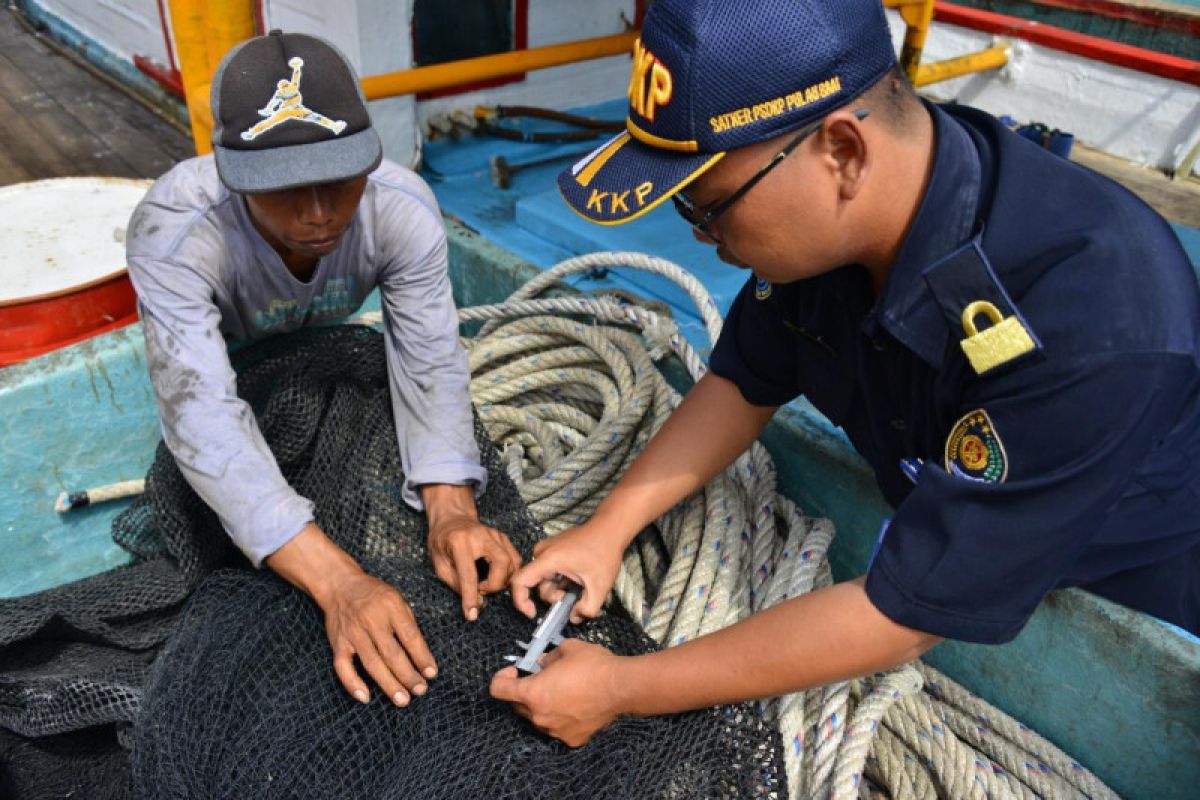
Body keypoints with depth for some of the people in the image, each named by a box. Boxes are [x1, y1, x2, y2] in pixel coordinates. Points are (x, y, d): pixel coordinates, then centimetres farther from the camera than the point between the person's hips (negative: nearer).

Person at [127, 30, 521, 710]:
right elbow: (205, 415, -52)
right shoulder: (174, 232, -44)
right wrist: (338, 583, -62)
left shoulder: (403, 207, -37)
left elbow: (430, 363, -34)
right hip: (215, 347, -2)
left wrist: (451, 509, -52)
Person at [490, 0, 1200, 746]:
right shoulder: (822, 220, -21)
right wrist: (609, 527, -15)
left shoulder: (1092, 325, -40)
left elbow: (902, 616, -35)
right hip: (933, 542, 5)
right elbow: (745, 383, -5)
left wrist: (621, 689, -29)